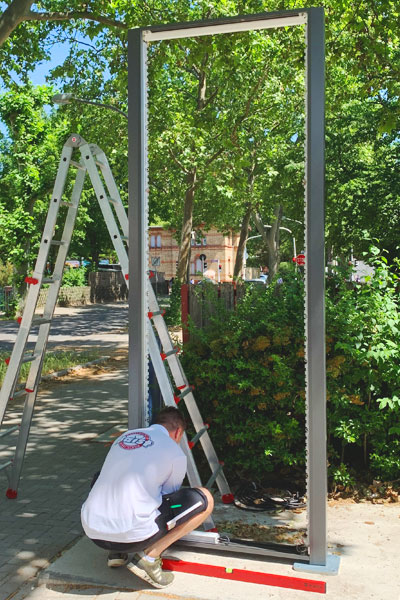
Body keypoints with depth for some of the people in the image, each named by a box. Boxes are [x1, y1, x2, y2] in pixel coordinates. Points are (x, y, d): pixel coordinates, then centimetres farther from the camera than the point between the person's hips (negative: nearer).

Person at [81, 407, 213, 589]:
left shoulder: (124, 436, 19)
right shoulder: (175, 454, 3)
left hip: (91, 531, 6)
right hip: (131, 535, -6)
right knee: (204, 499, 6)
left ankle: (116, 553, 21)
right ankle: (149, 556, -1)